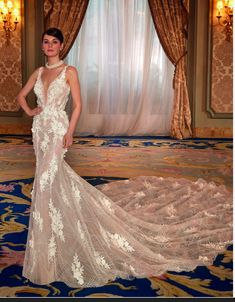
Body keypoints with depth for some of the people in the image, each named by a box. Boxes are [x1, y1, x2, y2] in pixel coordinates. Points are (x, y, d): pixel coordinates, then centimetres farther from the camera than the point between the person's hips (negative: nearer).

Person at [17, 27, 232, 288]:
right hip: (40, 129, 7)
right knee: (56, 178, 11)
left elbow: (77, 105, -7)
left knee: (46, 180, -13)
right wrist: (29, 111, 5)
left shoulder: (69, 71, -4)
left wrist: (69, 133, -15)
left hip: (56, 129, -7)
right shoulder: (38, 72, 13)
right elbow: (21, 95, 24)